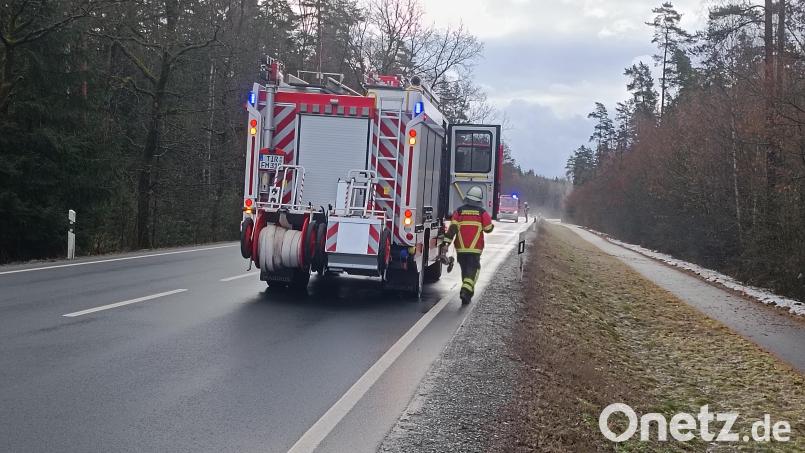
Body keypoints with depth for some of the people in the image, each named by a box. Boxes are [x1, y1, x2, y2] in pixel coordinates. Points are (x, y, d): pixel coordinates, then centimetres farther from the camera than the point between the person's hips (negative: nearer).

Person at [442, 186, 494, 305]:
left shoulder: (459, 211, 3)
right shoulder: (482, 212, -1)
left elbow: (452, 228, -6)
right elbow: (488, 228, 4)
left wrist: (447, 242, -8)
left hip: (461, 248, 2)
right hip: (475, 248, -2)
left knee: (465, 269, 17)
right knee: (473, 269, -2)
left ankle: (468, 291, 28)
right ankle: (466, 290, -22)